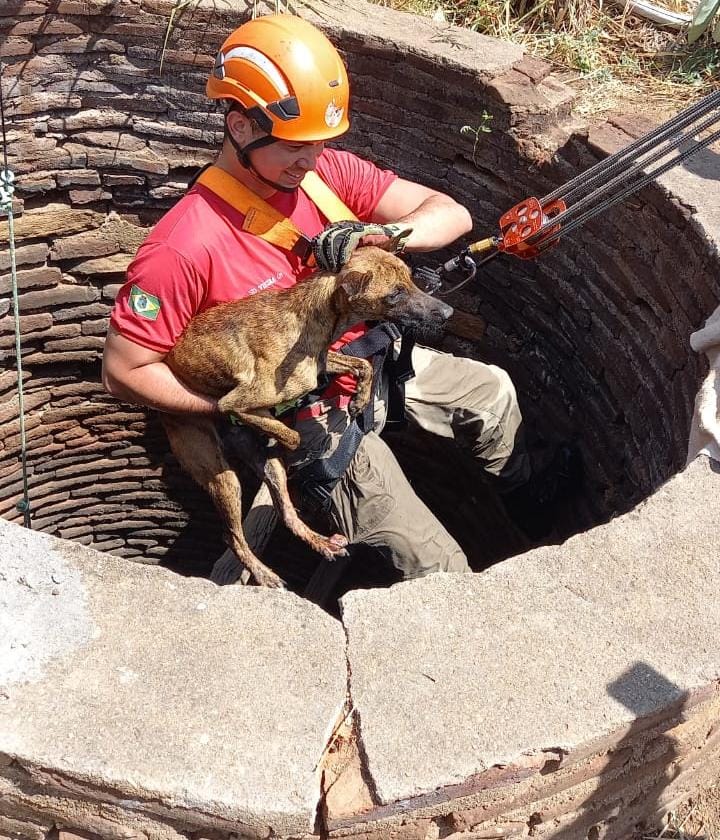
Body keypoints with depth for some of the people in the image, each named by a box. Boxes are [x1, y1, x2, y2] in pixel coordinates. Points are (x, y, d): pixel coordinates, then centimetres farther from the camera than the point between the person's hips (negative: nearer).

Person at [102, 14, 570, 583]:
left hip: (370, 360, 7)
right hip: (314, 420, -7)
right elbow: (123, 371, -23)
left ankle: (520, 490, 55)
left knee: (493, 391, 23)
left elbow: (452, 215, -9)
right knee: (439, 568, -7)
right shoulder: (184, 247, -30)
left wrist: (383, 233, -32)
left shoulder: (328, 170, -12)